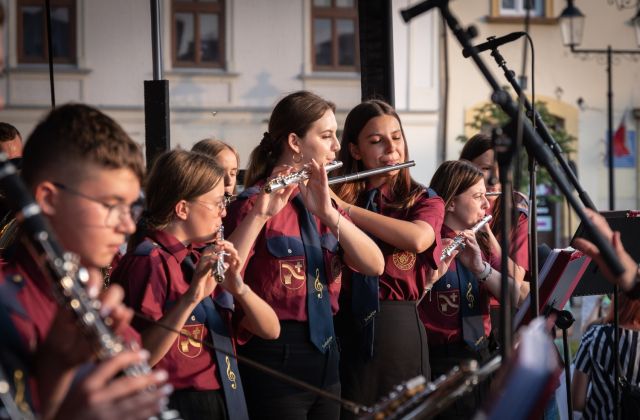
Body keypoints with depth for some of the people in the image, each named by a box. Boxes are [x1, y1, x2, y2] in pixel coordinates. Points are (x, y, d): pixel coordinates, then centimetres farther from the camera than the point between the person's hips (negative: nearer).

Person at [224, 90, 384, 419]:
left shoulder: (325, 201, 10)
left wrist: (328, 212, -20)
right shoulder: (254, 203, -11)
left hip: (325, 352, 7)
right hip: (276, 356, -7)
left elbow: (374, 265, -6)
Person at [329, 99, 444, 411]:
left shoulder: (424, 201, 5)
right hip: (345, 328, 0)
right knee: (348, 410, 3)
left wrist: (342, 207, -20)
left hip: (398, 330, 0)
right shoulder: (331, 197, 5)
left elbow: (417, 239, -18)